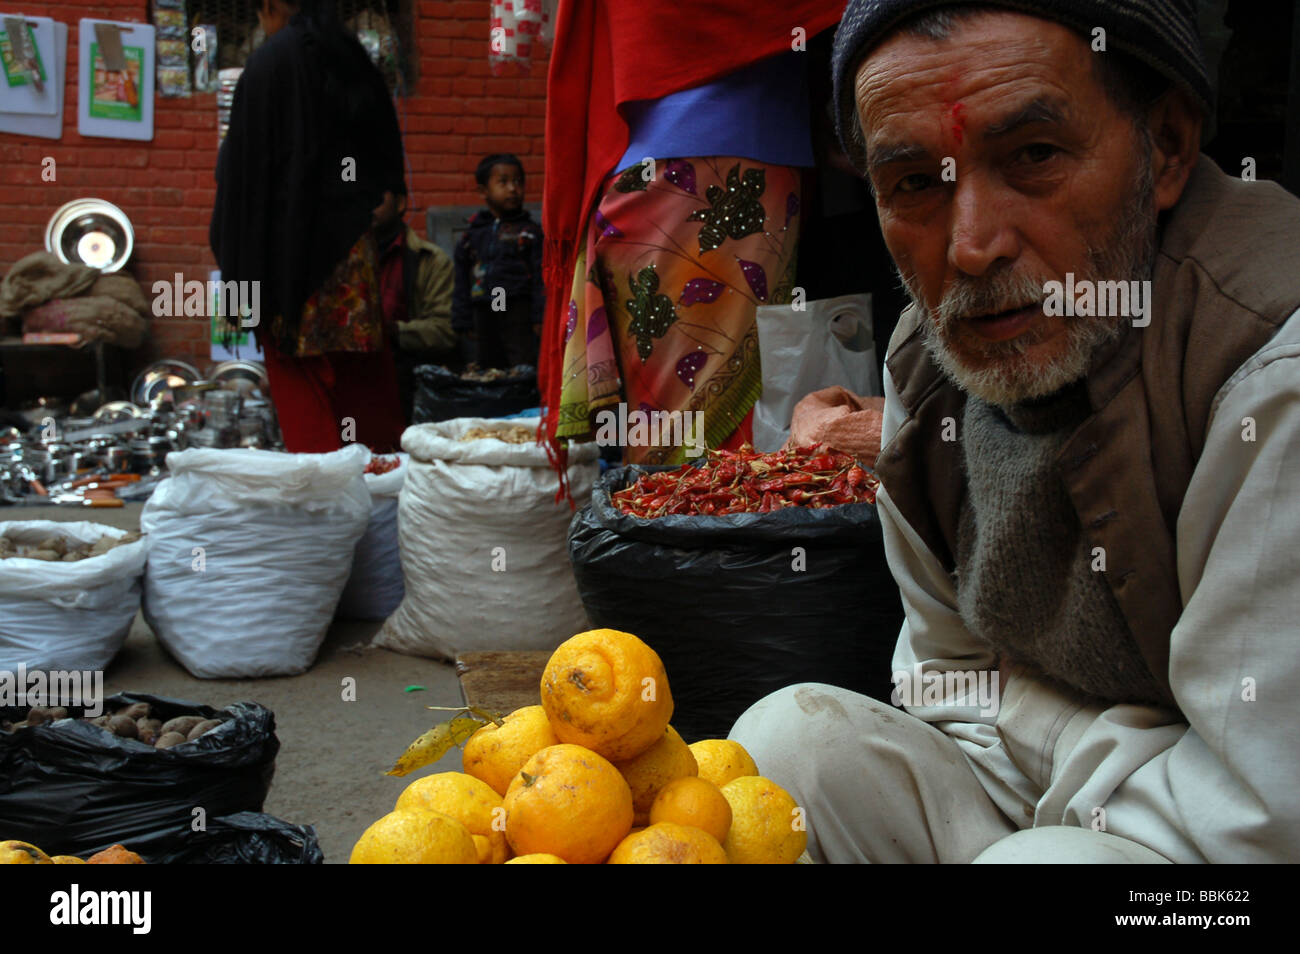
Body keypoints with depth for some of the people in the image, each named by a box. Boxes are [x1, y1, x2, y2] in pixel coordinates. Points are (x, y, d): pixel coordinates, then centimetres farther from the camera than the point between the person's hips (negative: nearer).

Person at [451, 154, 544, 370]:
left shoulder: (530, 232, 2)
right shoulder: (473, 235, 12)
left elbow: (541, 278, -2)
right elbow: (462, 283, 15)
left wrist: (540, 318, -9)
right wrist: (463, 322, 9)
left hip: (518, 311, -4)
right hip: (483, 314, 4)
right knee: (485, 366, 9)